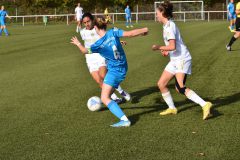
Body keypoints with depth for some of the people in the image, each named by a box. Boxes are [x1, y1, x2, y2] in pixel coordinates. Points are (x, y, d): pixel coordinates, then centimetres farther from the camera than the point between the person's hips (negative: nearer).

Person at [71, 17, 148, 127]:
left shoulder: (98, 45, -16)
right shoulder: (113, 32, -9)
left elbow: (85, 51, 2)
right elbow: (130, 33, -12)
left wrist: (78, 44, 23)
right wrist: (143, 31, 6)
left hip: (114, 71, -7)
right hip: (123, 69, 7)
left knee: (104, 98, -10)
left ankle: (124, 120, -23)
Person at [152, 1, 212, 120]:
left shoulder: (169, 26, -15)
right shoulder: (168, 25, 14)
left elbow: (172, 46, -24)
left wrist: (158, 47, -12)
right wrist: (167, 51, 15)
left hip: (182, 59, -10)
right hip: (175, 60, 10)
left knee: (180, 88, -21)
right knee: (161, 84, 11)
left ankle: (205, 105, -24)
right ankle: (172, 108, 23)